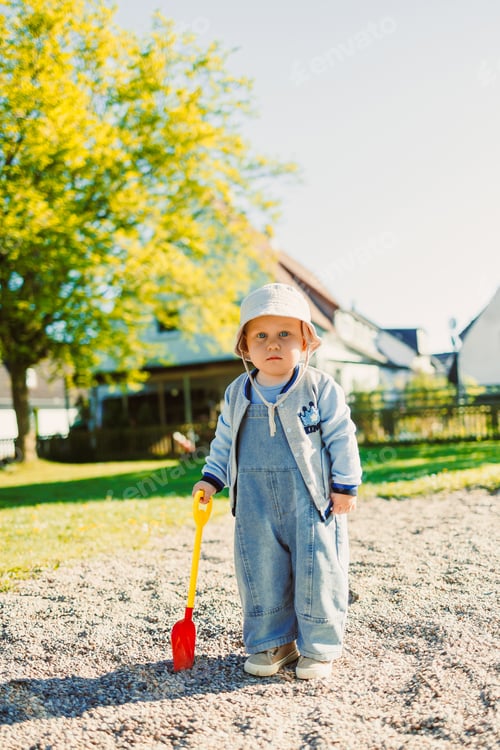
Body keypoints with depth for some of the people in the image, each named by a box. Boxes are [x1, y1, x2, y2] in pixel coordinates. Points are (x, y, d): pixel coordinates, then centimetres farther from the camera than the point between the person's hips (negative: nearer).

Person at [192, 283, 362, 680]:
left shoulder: (322, 389, -6)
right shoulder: (237, 394, 6)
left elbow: (342, 439, -3)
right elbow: (224, 441, 16)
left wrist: (345, 485, -6)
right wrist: (211, 479, 7)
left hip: (311, 501, -3)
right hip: (256, 506, 3)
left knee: (317, 573, 2)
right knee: (260, 575, 8)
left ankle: (318, 648, 20)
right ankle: (271, 643, 26)